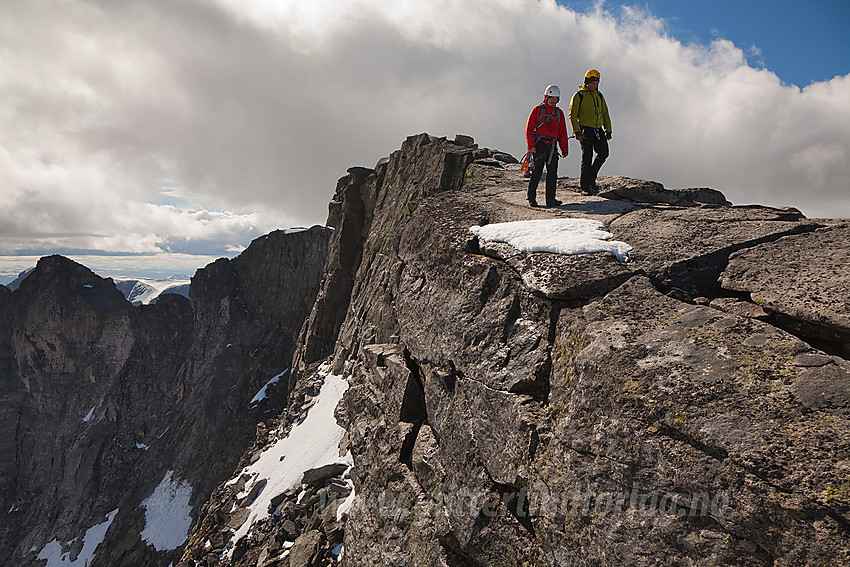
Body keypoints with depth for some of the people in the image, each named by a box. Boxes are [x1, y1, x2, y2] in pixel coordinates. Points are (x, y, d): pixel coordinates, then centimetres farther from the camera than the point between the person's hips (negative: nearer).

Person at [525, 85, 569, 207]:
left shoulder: (559, 113, 18)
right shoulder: (538, 110, 3)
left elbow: (562, 133, 21)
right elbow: (529, 128, -2)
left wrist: (564, 149, 13)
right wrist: (531, 145, -12)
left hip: (552, 145, 5)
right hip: (539, 144, -5)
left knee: (552, 172, -3)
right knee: (537, 171, -7)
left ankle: (550, 199, -2)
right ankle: (531, 198, 4)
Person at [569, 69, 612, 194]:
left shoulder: (599, 96, 15)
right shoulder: (579, 96, -3)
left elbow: (605, 114, 20)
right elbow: (572, 115, -7)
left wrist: (608, 130, 13)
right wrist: (577, 131, -16)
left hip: (598, 129, 6)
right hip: (585, 130, -5)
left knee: (603, 153, -7)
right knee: (587, 157, -4)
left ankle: (591, 178, 12)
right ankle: (585, 187, 2)